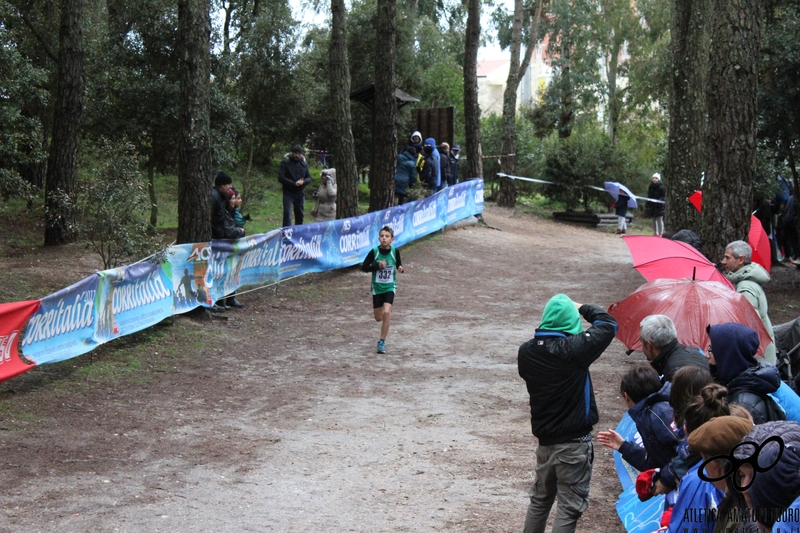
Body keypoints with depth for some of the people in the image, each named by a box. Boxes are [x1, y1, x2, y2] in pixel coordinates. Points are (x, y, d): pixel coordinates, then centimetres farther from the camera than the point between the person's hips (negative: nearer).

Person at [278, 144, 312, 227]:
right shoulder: (285, 163, -6)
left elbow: (309, 178, 8)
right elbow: (280, 177, -13)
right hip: (288, 193, -4)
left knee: (300, 215, 10)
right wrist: (294, 183, -20)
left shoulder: (304, 164, 7)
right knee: (287, 214, -14)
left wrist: (303, 182, -16)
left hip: (300, 193, 4)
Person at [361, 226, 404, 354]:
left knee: (386, 313, -20)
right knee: (378, 318, 9)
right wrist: (377, 266, -21)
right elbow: (364, 267, -8)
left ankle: (382, 342, -9)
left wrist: (400, 269, -16)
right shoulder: (374, 251, -12)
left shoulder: (395, 251, -9)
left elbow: (399, 264, 7)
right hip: (377, 287, 1)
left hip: (390, 287, -1)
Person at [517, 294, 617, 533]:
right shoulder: (573, 349, -21)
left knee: (540, 499, 22)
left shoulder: (526, 352, -5)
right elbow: (609, 324, -8)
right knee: (569, 507, 1)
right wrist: (582, 308, 9)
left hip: (544, 439, 6)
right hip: (574, 443, -6)